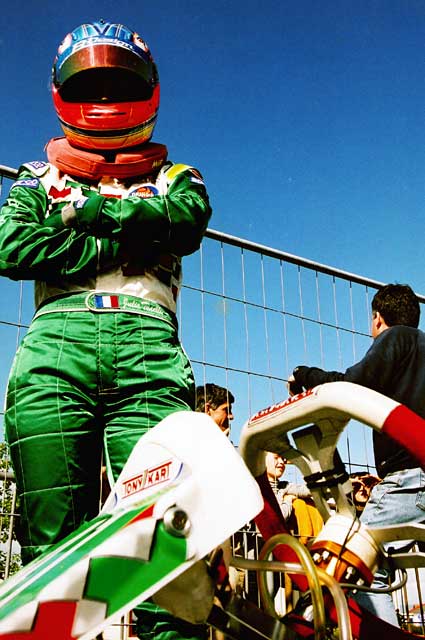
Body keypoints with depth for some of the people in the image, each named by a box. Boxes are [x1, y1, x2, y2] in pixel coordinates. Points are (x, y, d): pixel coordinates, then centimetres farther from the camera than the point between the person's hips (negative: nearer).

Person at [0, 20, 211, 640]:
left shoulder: (176, 176, 28)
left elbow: (186, 221, 2)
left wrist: (87, 209, 6)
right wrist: (125, 241, 2)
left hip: (147, 344, 0)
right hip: (57, 339, 1)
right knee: (50, 539, -7)